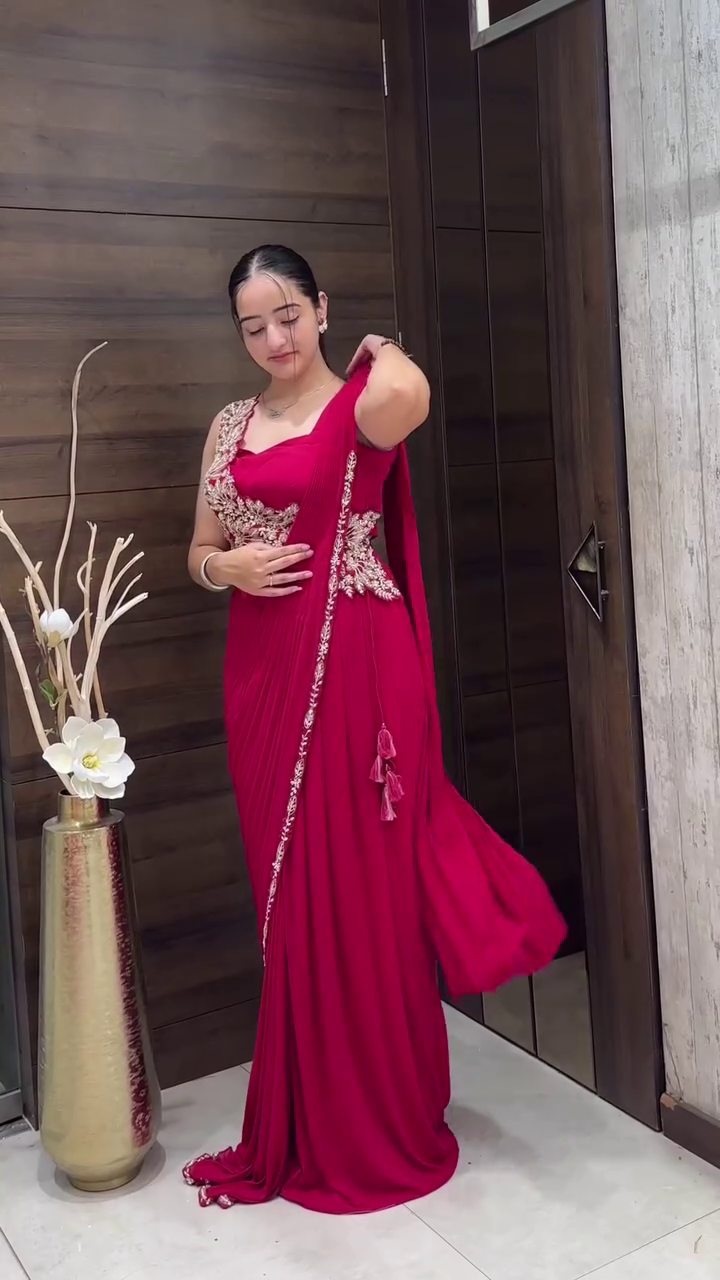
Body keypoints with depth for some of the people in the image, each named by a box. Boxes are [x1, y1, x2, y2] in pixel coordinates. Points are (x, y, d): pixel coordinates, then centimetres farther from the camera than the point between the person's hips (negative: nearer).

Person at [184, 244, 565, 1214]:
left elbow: (411, 396, -33)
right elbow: (199, 551, 18)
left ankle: (381, 1127, 22)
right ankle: (308, 1121, 31)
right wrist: (223, 566, -6)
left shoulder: (361, 405, -6)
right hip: (263, 668, 6)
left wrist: (382, 353, -9)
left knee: (359, 887, 2)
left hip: (353, 664, -6)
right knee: (290, 895, 13)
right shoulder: (231, 426, 13)